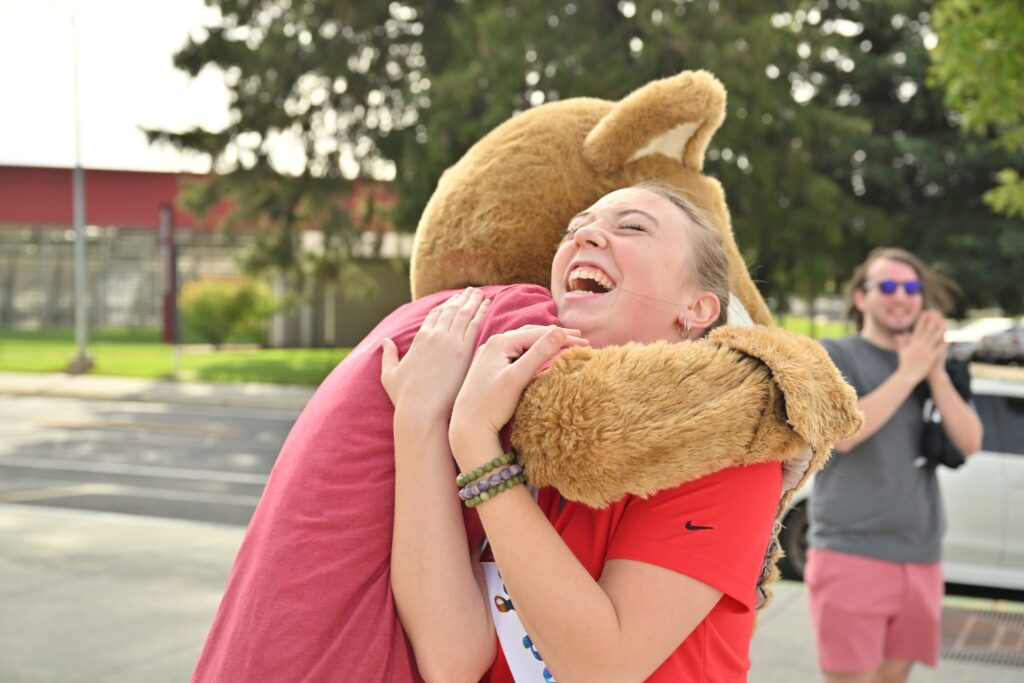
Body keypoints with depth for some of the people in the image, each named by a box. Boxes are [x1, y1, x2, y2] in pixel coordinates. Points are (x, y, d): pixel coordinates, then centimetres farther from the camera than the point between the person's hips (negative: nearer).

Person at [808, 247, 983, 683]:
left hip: (921, 558, 5)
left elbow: (970, 442, 2)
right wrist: (909, 372, -13)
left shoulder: (931, 364, 14)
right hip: (852, 552, -5)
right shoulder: (835, 356, -1)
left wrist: (936, 373, -10)